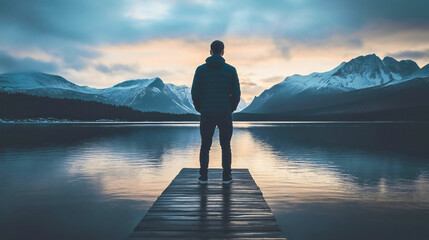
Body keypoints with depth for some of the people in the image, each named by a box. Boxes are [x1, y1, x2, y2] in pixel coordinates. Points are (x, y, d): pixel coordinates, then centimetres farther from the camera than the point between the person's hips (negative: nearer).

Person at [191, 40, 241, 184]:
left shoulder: (200, 69, 0)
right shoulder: (231, 70, -2)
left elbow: (195, 92, -2)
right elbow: (236, 93, -4)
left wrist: (199, 109, 13)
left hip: (206, 114, 1)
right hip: (225, 114, 0)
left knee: (205, 146, 11)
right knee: (226, 147, 11)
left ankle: (203, 177, 12)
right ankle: (226, 177, 12)